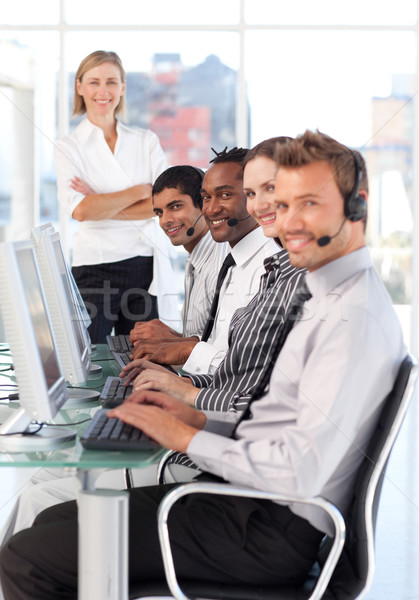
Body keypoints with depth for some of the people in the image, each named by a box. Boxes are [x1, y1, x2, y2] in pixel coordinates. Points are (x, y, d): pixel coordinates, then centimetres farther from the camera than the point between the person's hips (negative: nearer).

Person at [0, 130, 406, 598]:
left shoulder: (355, 319, -20)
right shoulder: (325, 298, 14)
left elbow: (304, 472, -26)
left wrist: (188, 438, -15)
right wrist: (201, 418, 7)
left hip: (269, 533, -10)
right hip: (247, 495, 10)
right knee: (54, 521, 12)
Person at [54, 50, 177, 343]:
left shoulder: (147, 140, 11)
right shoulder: (68, 147, 3)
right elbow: (79, 210, -13)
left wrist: (102, 206, -9)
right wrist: (140, 191, -8)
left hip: (147, 264, 2)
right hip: (96, 267, -2)